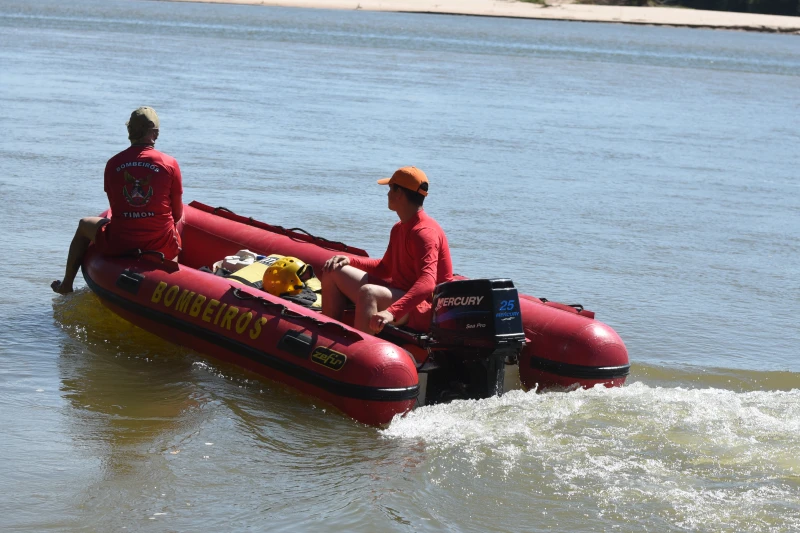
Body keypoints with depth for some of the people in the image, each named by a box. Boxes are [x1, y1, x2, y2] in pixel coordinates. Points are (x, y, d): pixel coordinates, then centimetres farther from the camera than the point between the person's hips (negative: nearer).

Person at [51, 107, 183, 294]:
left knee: (85, 225, 33)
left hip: (118, 245, 1)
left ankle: (66, 285, 45)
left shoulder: (113, 164, -4)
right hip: (161, 246, 0)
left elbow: (115, 208, 7)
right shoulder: (170, 164, -9)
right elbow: (177, 214, -2)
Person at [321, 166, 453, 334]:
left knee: (368, 293, -39)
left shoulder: (425, 232, -20)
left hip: (422, 310, -11)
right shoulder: (399, 229, 12)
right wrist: (350, 261, 6)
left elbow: (427, 283, -33)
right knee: (334, 272, 13)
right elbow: (385, 268, 24)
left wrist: (393, 312, -46)